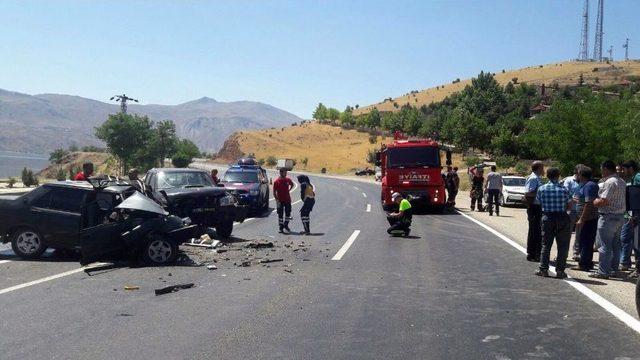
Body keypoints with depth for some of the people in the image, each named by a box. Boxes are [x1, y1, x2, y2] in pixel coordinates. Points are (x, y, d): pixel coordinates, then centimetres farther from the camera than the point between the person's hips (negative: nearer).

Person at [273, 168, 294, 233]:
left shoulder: (288, 180, 1)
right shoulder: (276, 181, -10)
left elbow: (292, 184, 25)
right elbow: (274, 192, -8)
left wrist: (289, 190, 9)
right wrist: (277, 200, -16)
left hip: (287, 200, 4)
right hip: (280, 201, -4)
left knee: (288, 213, 9)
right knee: (280, 214, 1)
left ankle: (286, 226, 27)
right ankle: (281, 227, 10)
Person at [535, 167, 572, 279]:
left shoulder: (542, 189, -3)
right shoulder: (563, 189, -7)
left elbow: (539, 202, 3)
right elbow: (569, 205, -2)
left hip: (547, 218, 2)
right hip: (562, 218, -2)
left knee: (546, 244, 11)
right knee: (562, 246, 7)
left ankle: (543, 269, 10)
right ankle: (560, 270, 6)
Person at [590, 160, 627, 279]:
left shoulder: (609, 182, -17)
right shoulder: (621, 182, 13)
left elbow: (604, 201, -22)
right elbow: (621, 199, 15)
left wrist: (594, 202, -3)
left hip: (608, 217, -10)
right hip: (620, 216, 10)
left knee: (604, 245, -5)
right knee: (615, 245, 15)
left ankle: (603, 272, -3)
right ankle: (613, 269, 22)